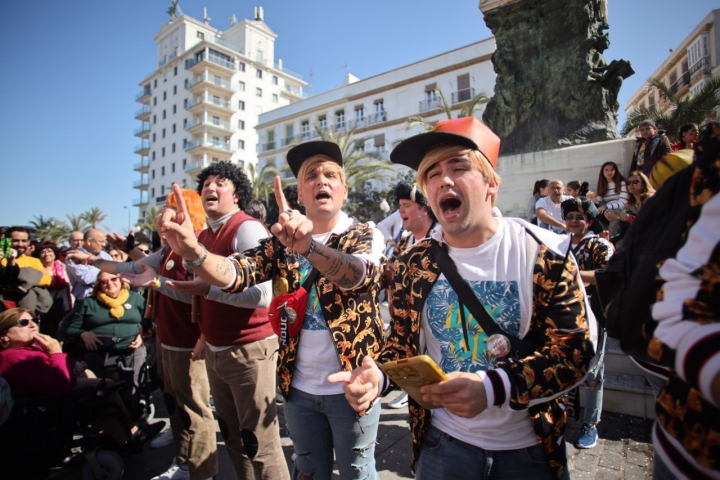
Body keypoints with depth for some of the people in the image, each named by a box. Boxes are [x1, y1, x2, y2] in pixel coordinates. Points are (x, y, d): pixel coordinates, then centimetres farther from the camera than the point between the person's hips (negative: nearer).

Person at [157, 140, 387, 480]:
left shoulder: (365, 235, -9)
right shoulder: (282, 241, 1)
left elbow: (360, 276, -30)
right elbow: (236, 273, -12)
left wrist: (309, 245, -49)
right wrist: (195, 252, -33)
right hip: (298, 388, 3)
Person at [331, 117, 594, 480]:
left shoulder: (545, 253, -14)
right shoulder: (413, 264, -8)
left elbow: (572, 350, -16)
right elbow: (402, 346, 0)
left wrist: (492, 387, -31)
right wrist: (377, 376, -22)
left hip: (528, 448, -1)